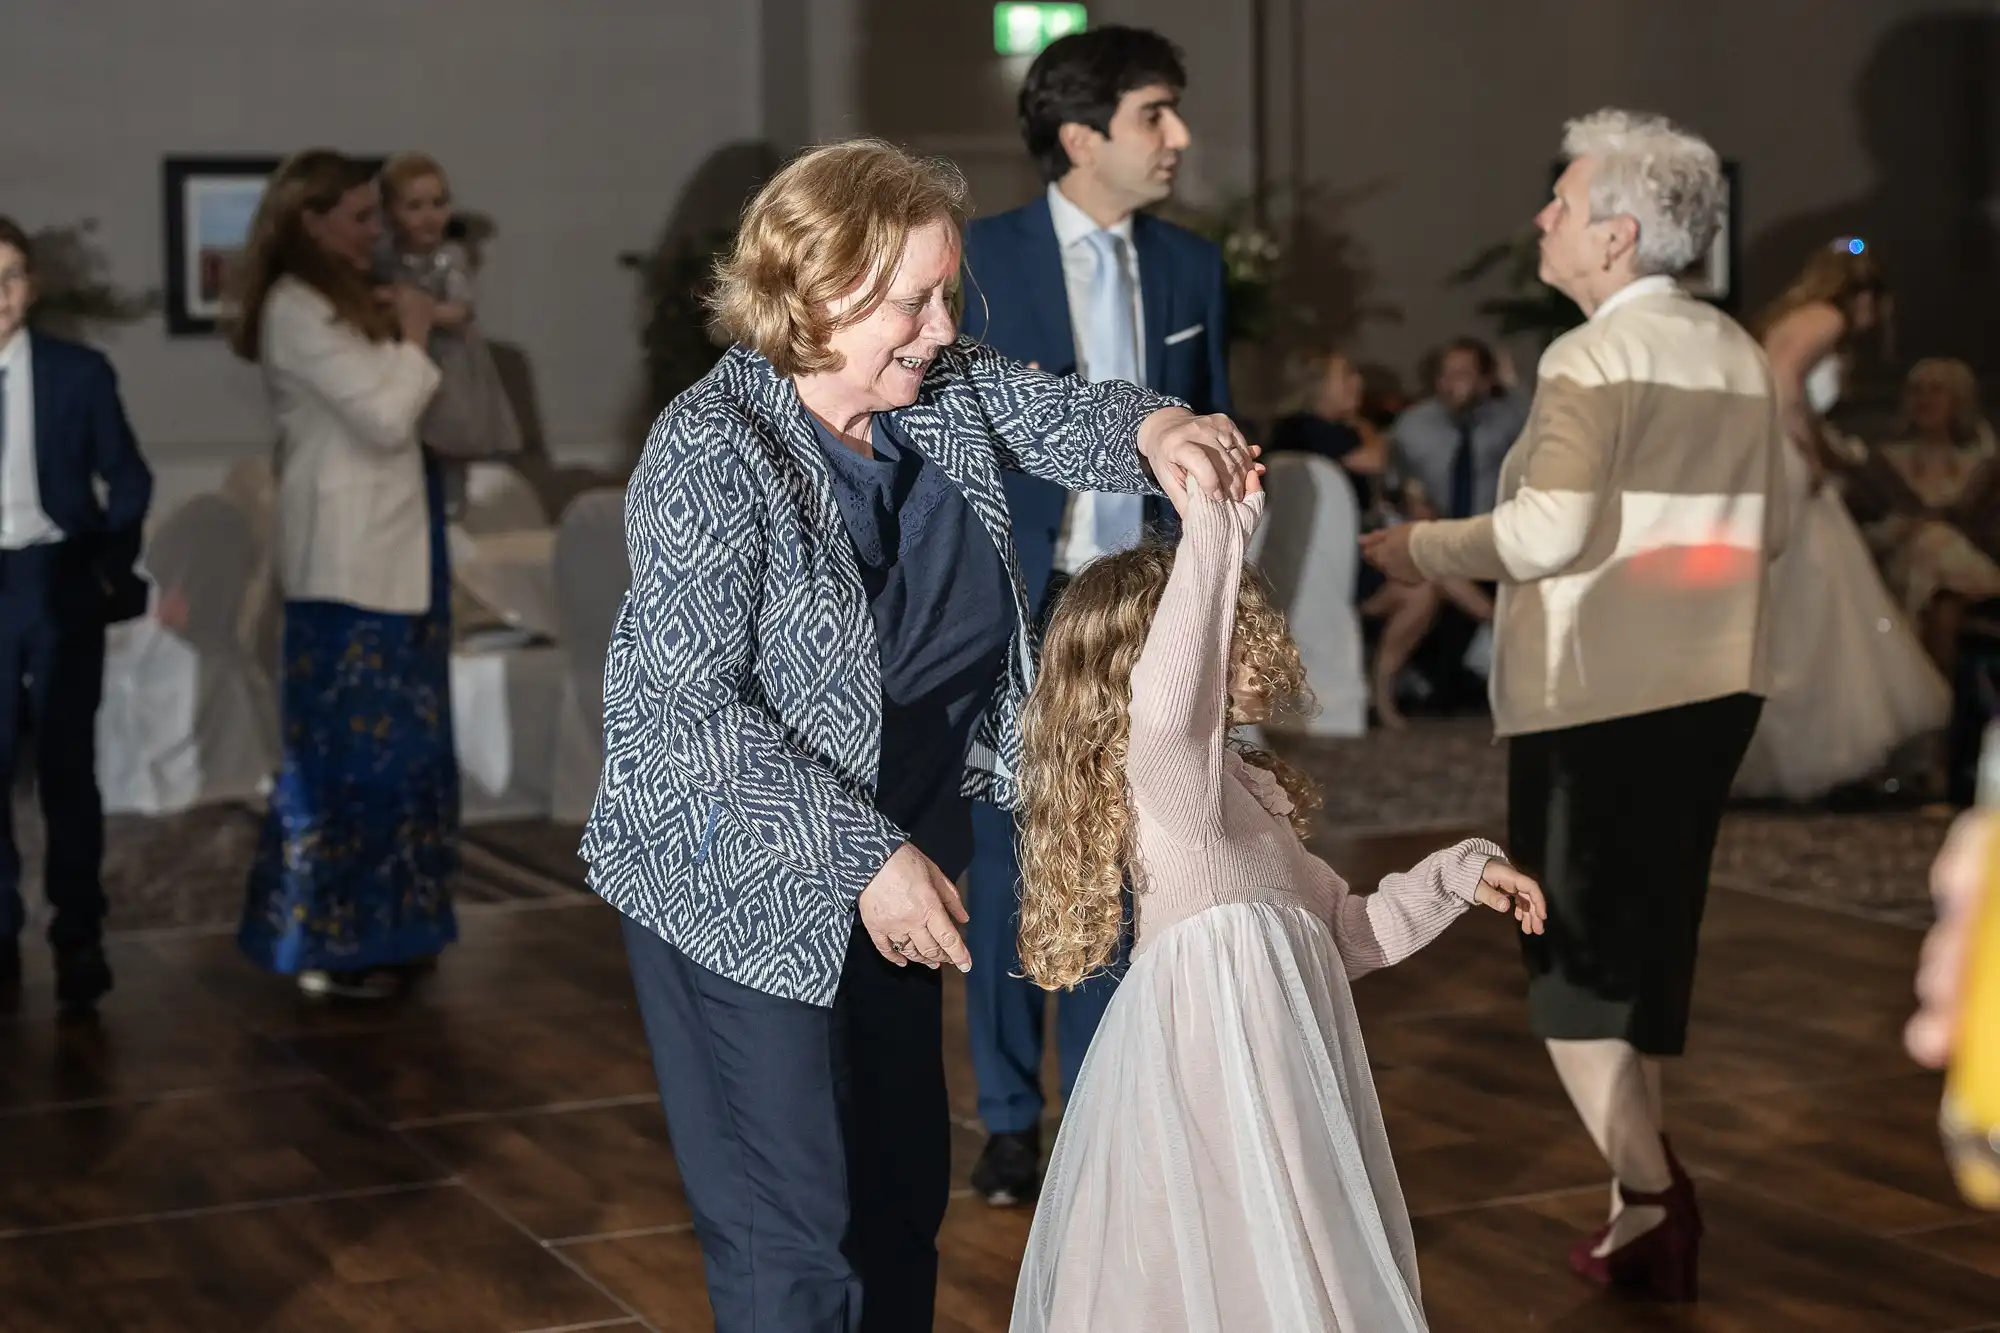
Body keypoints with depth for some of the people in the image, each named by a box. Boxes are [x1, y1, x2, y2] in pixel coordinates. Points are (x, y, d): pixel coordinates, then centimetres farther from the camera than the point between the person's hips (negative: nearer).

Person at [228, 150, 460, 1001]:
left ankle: (376, 932, 20)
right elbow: (386, 417, -19)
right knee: (354, 745, -5)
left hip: (392, 545, 10)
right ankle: (330, 944, 4)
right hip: (348, 555, -10)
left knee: (393, 743, 12)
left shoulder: (340, 301, 17)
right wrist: (413, 338, -5)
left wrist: (405, 332, 3)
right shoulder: (295, 310, -12)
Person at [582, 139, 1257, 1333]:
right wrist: (868, 858, -28)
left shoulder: (942, 388, -2)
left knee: (905, 1201, 17)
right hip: (747, 892, -7)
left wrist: (1153, 430, -22)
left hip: (894, 872, 8)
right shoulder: (711, 456, -22)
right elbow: (687, 709, -26)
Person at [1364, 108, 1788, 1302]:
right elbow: (1771, 528, 15)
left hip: (1602, 695, -8)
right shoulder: (1740, 356, 9)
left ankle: (1651, 1202, -3)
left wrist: (1425, 551, -11)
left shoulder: (1595, 358, -15)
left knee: (1575, 955, 2)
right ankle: (1649, 1185, 24)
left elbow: (1552, 531, -25)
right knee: (1650, 940, 17)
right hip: (1714, 686, 8)